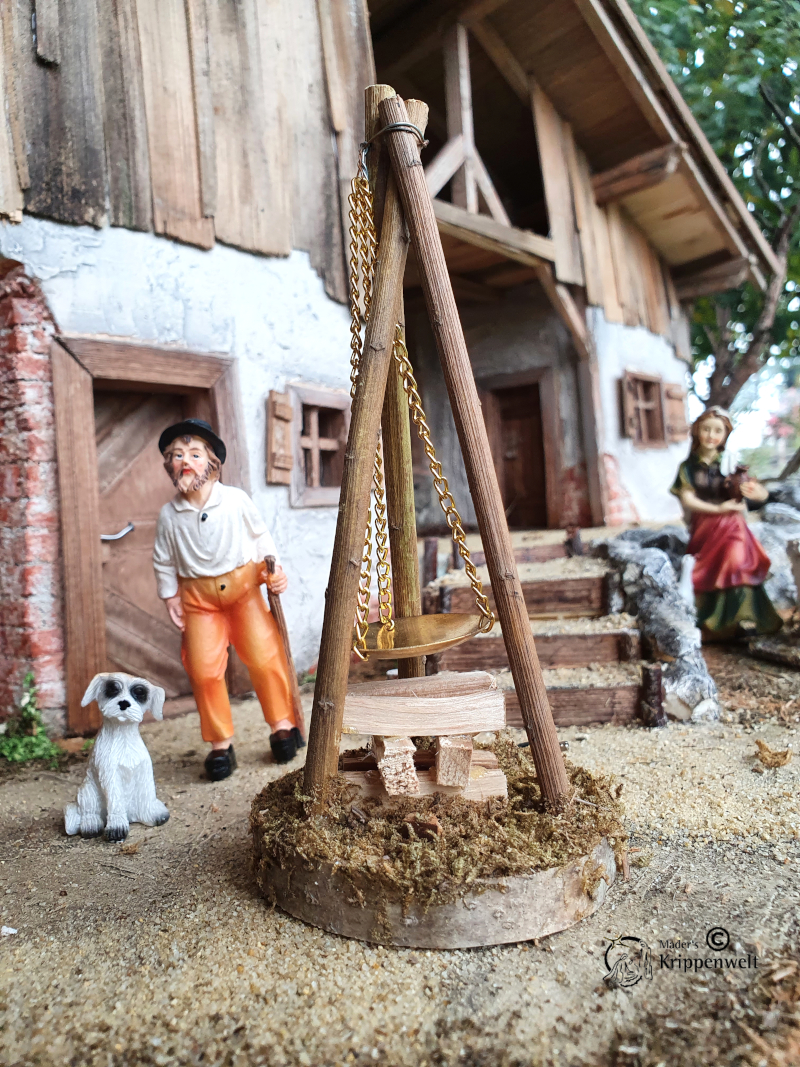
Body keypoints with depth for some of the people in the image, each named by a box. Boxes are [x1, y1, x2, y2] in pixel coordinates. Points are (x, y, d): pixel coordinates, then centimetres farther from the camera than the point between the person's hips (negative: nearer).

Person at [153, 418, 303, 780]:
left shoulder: (236, 500, -8)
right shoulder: (169, 514, -4)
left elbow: (260, 537, 4)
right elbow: (164, 561, 8)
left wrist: (273, 570, -6)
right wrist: (170, 597, 5)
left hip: (243, 585, -1)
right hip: (198, 597, 1)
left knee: (264, 656, -3)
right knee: (203, 670, -2)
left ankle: (282, 725, 19)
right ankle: (220, 743, 16)